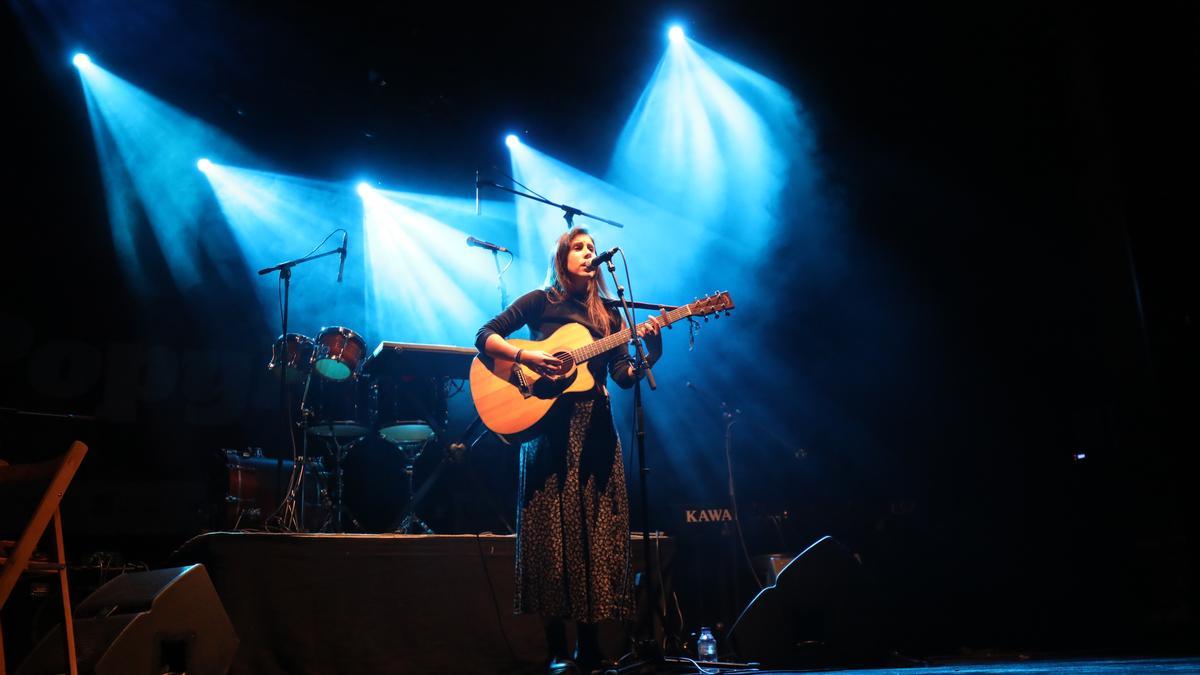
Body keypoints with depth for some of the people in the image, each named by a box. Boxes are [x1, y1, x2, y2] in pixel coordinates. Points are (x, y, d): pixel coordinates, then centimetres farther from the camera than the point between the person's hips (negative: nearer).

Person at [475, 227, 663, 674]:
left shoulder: (608, 313, 14)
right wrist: (525, 356, -15)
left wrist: (650, 353, -12)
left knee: (595, 532, 1)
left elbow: (623, 377, 6)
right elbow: (485, 336, 0)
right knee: (552, 534, -5)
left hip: (594, 428, 3)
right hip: (549, 425, -3)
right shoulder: (541, 301, 6)